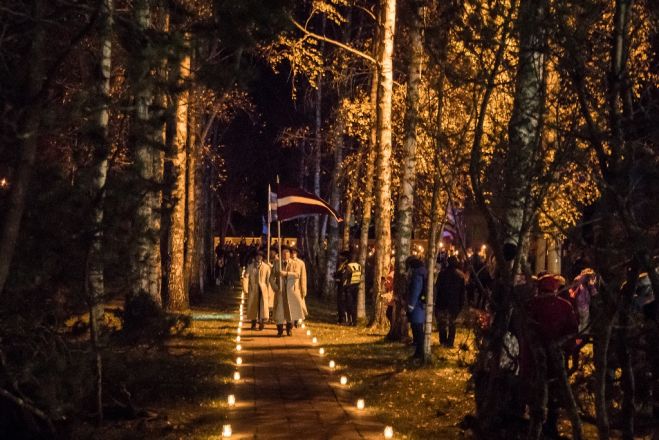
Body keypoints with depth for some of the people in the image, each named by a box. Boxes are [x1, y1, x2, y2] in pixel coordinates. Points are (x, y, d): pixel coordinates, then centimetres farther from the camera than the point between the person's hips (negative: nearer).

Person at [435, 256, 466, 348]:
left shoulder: (443, 273, -7)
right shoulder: (461, 275, 2)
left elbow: (438, 287, -7)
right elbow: (463, 291, 5)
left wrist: (436, 300, -2)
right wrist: (461, 304, 9)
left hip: (442, 302, -2)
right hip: (455, 304, 2)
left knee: (442, 323, 7)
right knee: (452, 323, 11)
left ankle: (443, 341, 1)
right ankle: (450, 342, 9)